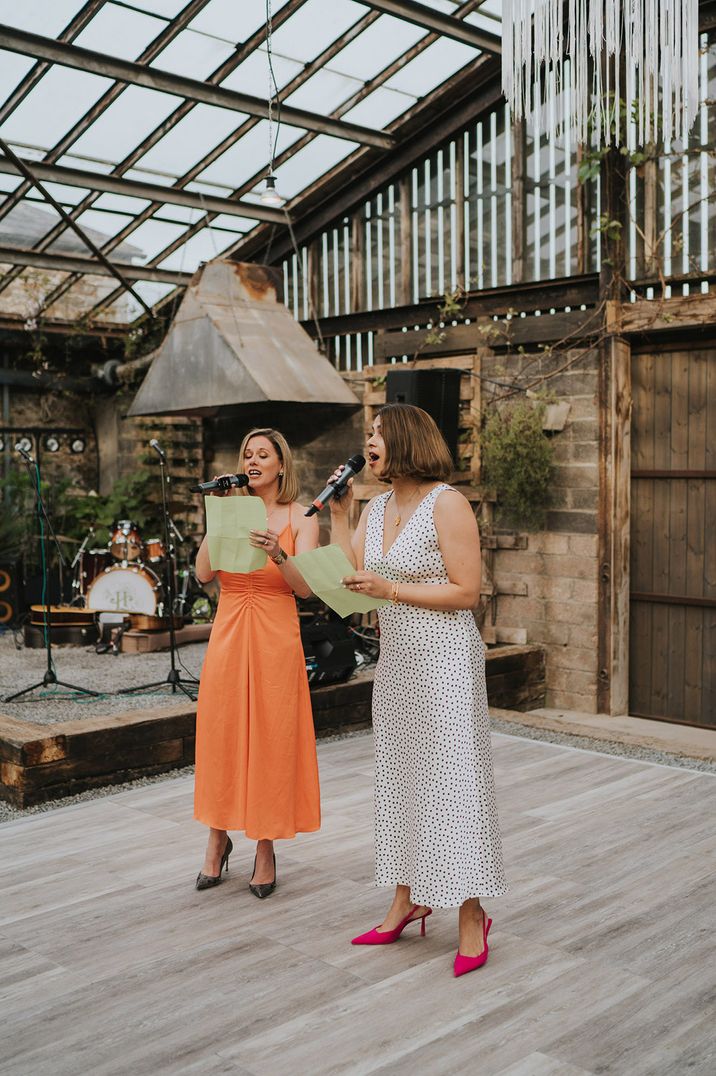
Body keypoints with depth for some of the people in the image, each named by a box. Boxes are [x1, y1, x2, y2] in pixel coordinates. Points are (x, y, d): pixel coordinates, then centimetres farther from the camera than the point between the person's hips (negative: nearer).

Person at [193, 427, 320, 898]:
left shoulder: (300, 517, 1)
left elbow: (306, 586, -9)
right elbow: (204, 574, -3)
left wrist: (278, 554, -26)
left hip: (276, 638, -2)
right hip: (228, 635, 3)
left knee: (272, 740, 2)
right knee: (221, 738, 7)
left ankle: (266, 849, 16)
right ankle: (218, 839, 25)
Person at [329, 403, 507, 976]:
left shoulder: (447, 504, -13)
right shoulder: (377, 507, 11)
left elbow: (467, 591, -16)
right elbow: (350, 575, 7)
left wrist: (391, 589, -19)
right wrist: (338, 514, 3)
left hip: (444, 660, -8)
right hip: (396, 661, 8)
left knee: (453, 778, -3)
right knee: (399, 778, 13)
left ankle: (472, 916, 8)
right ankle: (406, 902, 26)